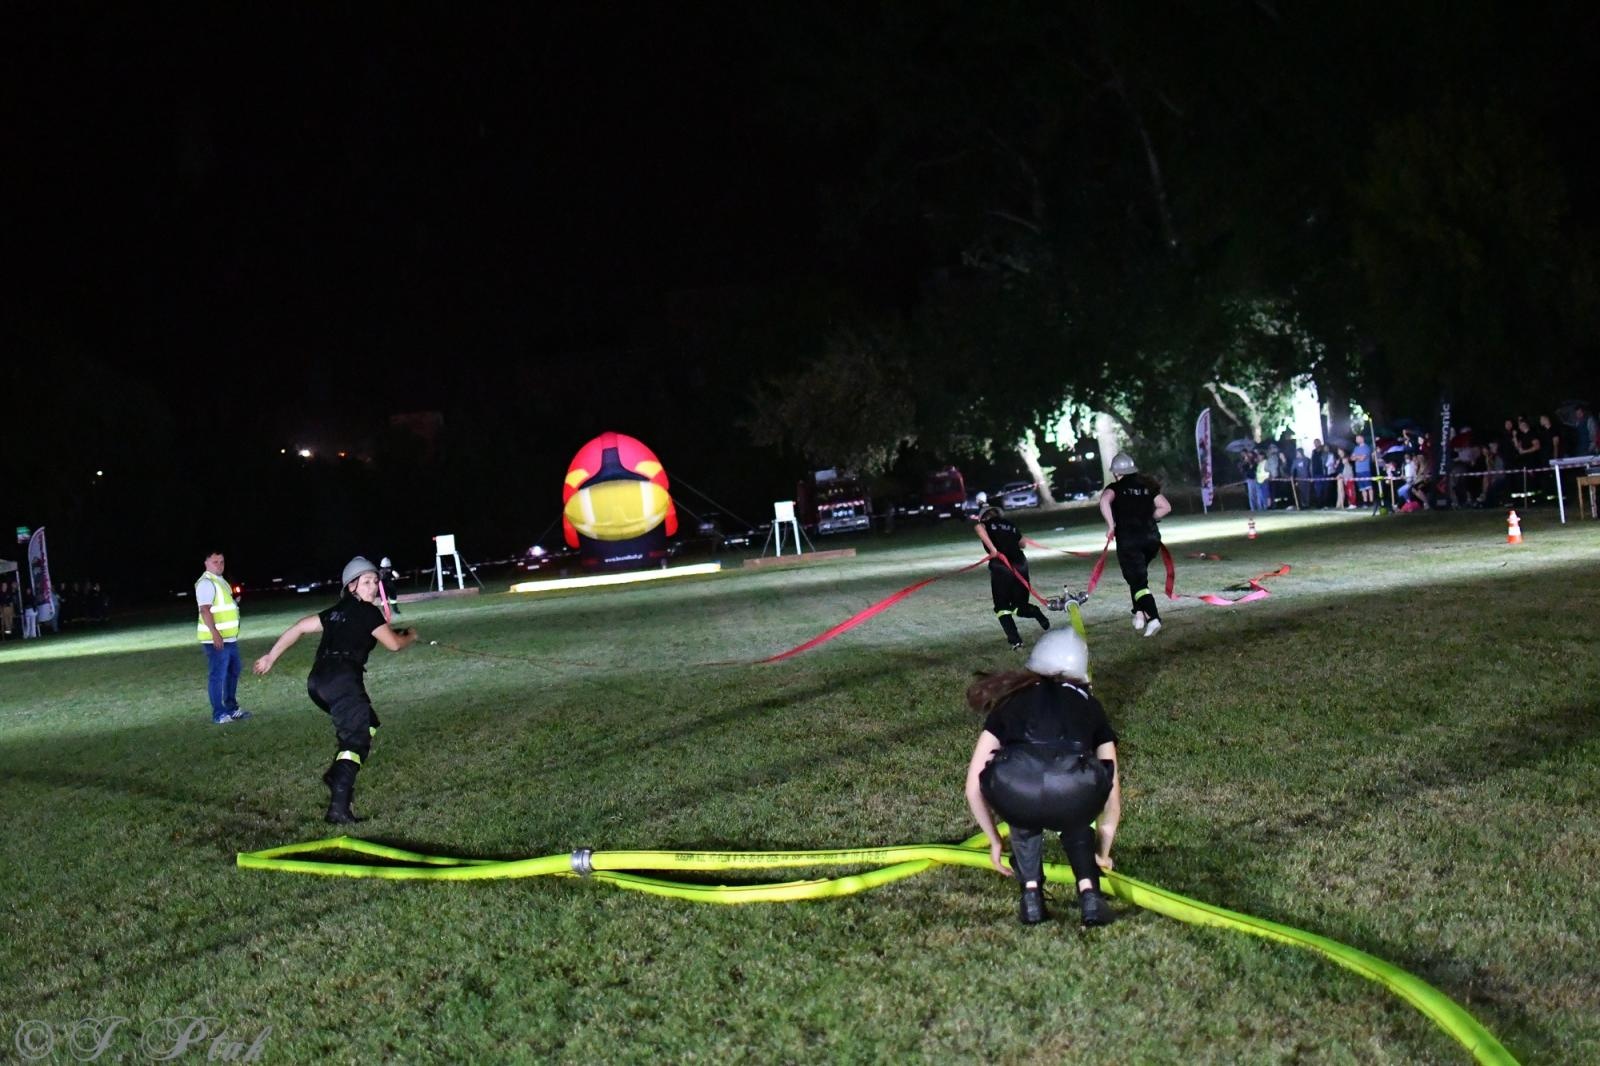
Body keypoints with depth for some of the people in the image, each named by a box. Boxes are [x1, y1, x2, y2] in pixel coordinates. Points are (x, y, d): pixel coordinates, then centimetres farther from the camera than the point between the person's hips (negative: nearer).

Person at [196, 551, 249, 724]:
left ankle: (231, 708, 29)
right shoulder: (206, 582, -15)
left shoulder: (220, 580, 16)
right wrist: (215, 633, -32)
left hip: (229, 637, 10)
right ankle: (218, 715, -4)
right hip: (216, 639, -10)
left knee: (233, 672, 18)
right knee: (217, 676, -7)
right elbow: (205, 610, -25)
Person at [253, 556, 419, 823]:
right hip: (342, 678, -9)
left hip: (318, 681, 9)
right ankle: (338, 808, -26)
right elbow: (394, 643, -2)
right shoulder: (367, 611, 2)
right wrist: (411, 636, 21)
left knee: (366, 723, 26)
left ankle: (338, 775, 18)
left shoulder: (337, 611, 25)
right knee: (356, 739, -13)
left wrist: (270, 657, 29)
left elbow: (299, 627, 24)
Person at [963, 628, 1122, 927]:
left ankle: (1031, 896, 25)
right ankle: (1090, 895, 18)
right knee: (1076, 825, 36)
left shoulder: (1011, 701, 33)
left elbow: (974, 785, 31)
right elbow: (1112, 791, 39)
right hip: (1074, 794, 0)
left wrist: (995, 841, 45)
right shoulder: (1088, 704, 33)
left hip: (1015, 791, 0)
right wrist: (1102, 852, 53)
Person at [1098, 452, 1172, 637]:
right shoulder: (1147, 485, 11)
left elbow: (1104, 500, -23)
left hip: (1128, 539, -5)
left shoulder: (1116, 488, -1)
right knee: (1139, 574, 25)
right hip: (1151, 536, 5)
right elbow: (1165, 507, 8)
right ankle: (1139, 614, 17)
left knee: (1137, 581, -4)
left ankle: (1153, 618, -20)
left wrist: (1111, 525, -16)